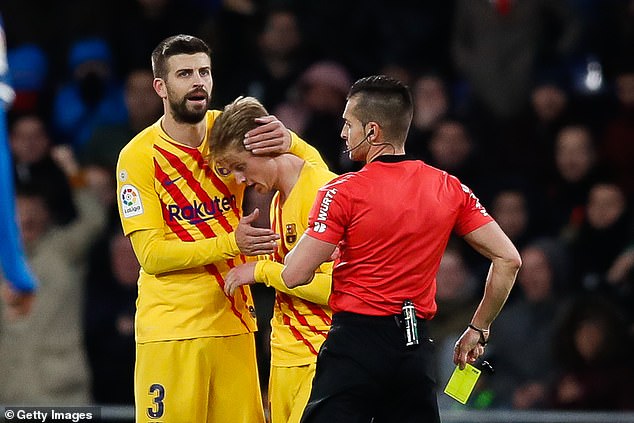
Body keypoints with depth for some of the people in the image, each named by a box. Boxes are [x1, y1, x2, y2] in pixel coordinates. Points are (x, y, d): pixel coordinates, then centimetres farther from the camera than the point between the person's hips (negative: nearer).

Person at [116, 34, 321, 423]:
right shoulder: (139, 156, -7)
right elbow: (151, 254, -12)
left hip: (234, 322, 3)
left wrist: (288, 141, -19)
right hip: (171, 329, -3)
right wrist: (231, 243, -22)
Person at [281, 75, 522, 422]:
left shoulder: (343, 191, -9)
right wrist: (478, 329, 15)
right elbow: (508, 258, 6)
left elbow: (294, 275, -12)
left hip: (355, 342, -5)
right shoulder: (449, 188, 6)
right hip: (416, 348, 5)